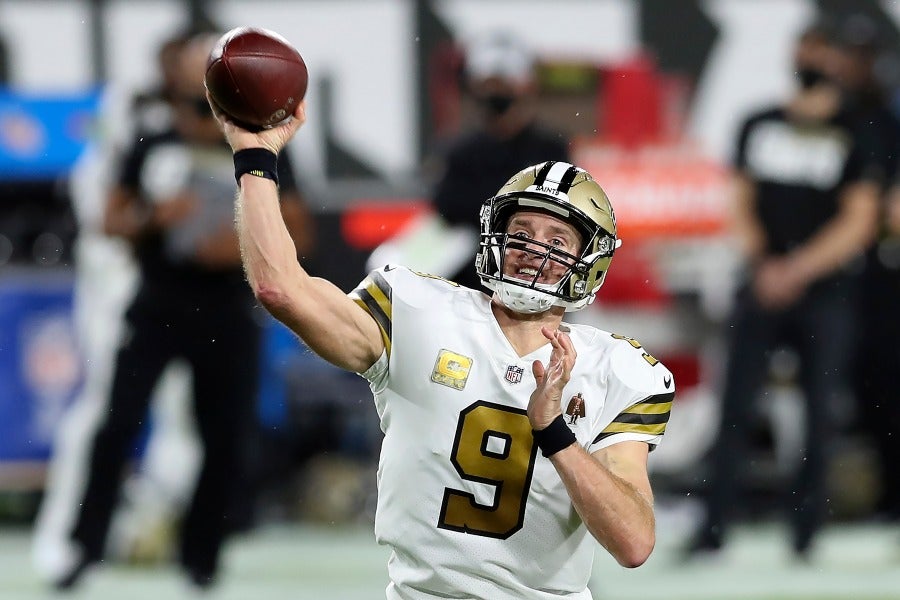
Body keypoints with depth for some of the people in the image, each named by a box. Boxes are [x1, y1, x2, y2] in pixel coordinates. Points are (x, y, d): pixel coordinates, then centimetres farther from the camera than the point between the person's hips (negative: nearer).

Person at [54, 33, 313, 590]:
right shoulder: (152, 148, 2)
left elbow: (298, 233, 5)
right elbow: (113, 221, 6)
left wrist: (248, 245, -13)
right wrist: (152, 216, -15)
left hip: (228, 316, 1)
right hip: (157, 307, 0)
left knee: (226, 440, 4)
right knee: (119, 423, -10)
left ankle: (201, 554, 18)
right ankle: (87, 544, -4)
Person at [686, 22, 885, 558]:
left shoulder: (854, 137, 1)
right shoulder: (759, 128, 11)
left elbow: (858, 222, -6)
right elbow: (743, 204, 12)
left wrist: (796, 271, -13)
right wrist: (762, 264, -5)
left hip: (826, 293, -3)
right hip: (763, 288, 3)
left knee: (821, 415, -2)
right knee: (737, 408, -3)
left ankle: (805, 535, 3)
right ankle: (714, 529, -3)